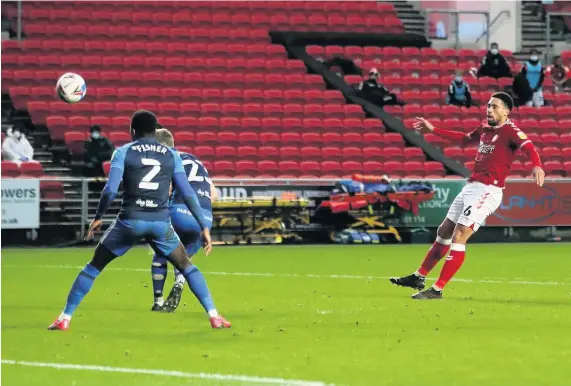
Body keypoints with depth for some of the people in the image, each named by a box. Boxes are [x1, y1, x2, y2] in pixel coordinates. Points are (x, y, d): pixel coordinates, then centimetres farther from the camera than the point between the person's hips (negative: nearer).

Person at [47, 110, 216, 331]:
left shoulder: (123, 152, 4)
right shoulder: (172, 155, 10)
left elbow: (110, 190, -7)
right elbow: (187, 194, 4)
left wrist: (98, 217, 8)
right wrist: (204, 227, 6)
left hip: (131, 220, -1)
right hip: (161, 221, 1)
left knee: (94, 266, 13)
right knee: (185, 266, 20)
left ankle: (65, 318, 7)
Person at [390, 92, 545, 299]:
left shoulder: (510, 131, -11)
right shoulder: (484, 129, 13)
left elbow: (529, 147, -29)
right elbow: (464, 138, 33)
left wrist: (536, 166, -50)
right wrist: (433, 130, 38)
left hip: (488, 191, -9)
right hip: (471, 187, 9)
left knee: (458, 237, -13)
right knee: (444, 232, 17)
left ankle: (437, 289, -9)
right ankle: (419, 277, 30)